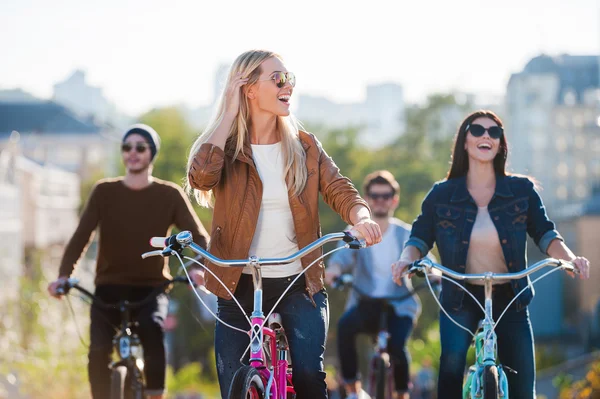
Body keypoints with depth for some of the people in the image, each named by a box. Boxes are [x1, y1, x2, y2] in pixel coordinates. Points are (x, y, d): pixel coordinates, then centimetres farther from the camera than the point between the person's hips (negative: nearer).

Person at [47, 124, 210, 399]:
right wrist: (63, 275, -21)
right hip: (109, 287, 1)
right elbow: (81, 236, -4)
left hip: (151, 288, -1)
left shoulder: (169, 195, 2)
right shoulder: (104, 192, 3)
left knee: (153, 333, -32)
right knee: (99, 350, -21)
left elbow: (199, 236, -6)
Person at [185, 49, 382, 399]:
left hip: (299, 284, 1)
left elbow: (339, 189, -5)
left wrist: (361, 217, -28)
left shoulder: (304, 146, 6)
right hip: (240, 285, -1)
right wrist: (230, 114, -15)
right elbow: (201, 176, -23)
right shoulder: (225, 148, -2)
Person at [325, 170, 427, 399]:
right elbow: (344, 254, -14)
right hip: (366, 304, 0)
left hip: (399, 305, 0)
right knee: (345, 325, -33)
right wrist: (334, 269, -38)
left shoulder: (406, 234, 6)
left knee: (397, 346, -28)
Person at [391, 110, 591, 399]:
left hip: (509, 298, 1)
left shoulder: (522, 189, -2)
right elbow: (420, 238, -2)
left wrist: (570, 258, -23)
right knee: (451, 364, -25)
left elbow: (544, 234, -4)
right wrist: (406, 259, -24)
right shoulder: (442, 194, -3)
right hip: (460, 298, -1)